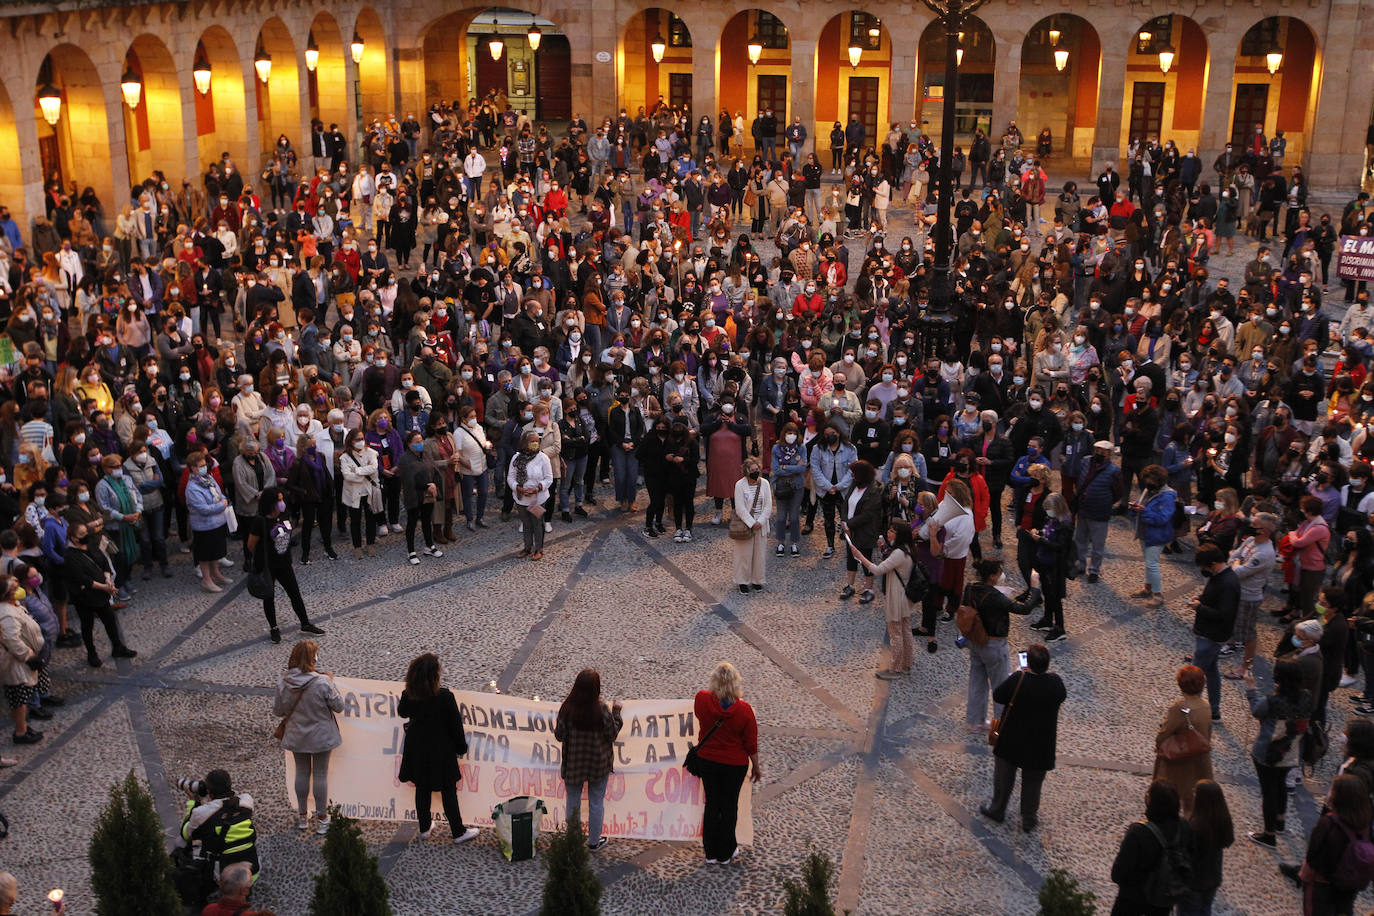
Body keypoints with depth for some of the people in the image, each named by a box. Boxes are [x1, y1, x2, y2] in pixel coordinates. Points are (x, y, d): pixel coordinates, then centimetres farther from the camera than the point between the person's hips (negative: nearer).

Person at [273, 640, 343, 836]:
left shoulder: (283, 682, -15)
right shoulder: (322, 683, -26)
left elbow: (278, 711, -3)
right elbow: (339, 706, -14)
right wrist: (331, 683, -3)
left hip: (297, 736, 3)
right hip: (321, 737, -3)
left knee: (302, 773, 20)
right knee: (320, 775, 11)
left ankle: (302, 818, 32)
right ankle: (321, 819, 22)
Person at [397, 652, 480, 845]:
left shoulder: (409, 695, -13)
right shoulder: (445, 697, -24)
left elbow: (402, 713, 9)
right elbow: (455, 724, -14)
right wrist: (461, 747, 0)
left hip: (418, 750, 4)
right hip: (441, 751, -4)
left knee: (422, 789, 20)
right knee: (448, 791, 8)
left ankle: (424, 828, 32)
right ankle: (458, 832, 16)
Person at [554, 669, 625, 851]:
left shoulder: (567, 708, -18)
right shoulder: (601, 709, -21)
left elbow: (559, 735, -9)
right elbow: (612, 733, -10)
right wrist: (616, 711, 2)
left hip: (573, 763, 1)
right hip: (598, 763, -1)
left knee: (573, 802, 18)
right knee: (596, 802, 17)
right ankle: (594, 841, 29)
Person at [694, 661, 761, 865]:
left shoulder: (702, 699, -17)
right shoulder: (744, 710, -22)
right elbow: (751, 744, -11)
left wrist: (716, 691, 22)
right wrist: (756, 767, 4)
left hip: (707, 760, 2)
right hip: (734, 764, -2)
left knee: (712, 804, 17)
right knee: (729, 806, 14)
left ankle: (711, 853, 26)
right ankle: (725, 853, 27)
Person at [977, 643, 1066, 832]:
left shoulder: (1017, 680, -27)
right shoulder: (1056, 683, -20)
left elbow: (997, 696, -13)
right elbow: (1062, 697, 2)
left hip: (1011, 742, -1)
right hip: (1040, 746, 1)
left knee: (1003, 776, 22)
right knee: (1033, 781, 20)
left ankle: (997, 810, 39)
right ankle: (1029, 819, 33)